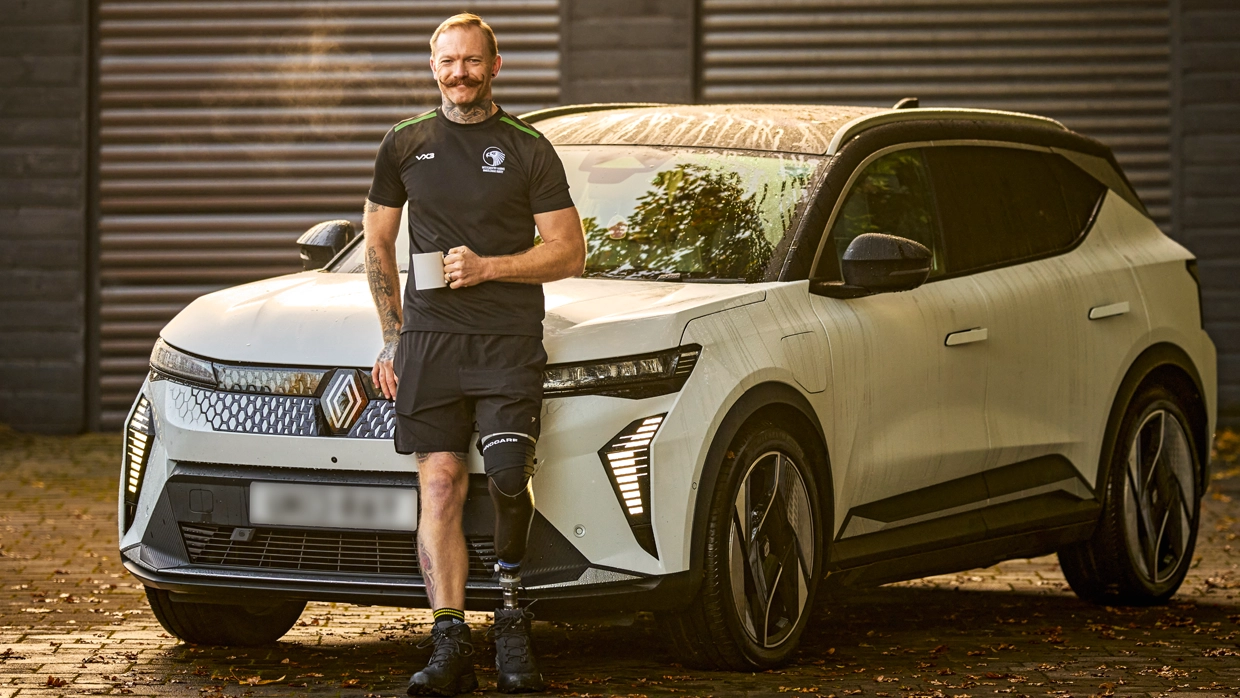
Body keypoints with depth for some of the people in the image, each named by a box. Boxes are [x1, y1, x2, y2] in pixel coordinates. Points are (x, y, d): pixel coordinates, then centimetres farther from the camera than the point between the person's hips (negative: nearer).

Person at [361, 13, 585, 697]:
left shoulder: (528, 149, 5)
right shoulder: (405, 145, 13)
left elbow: (569, 253, 4)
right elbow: (377, 242, 19)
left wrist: (488, 267, -10)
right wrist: (393, 337, 12)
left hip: (509, 339, -2)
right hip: (428, 339, 2)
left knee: (508, 475, -17)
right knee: (440, 486, -5)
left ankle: (511, 617, 4)